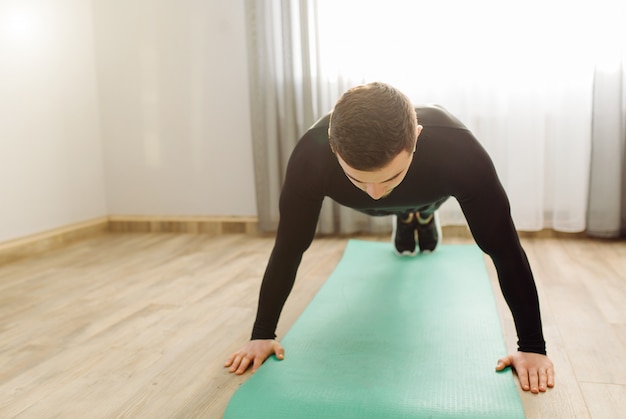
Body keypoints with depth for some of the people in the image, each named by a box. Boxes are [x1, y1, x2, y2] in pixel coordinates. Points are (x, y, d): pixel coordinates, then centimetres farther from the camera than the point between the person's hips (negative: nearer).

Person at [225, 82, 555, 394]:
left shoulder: (456, 149, -48)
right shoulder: (312, 155, -46)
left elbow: (504, 248, -39)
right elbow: (289, 248, -34)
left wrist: (532, 347, -34)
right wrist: (262, 334, -27)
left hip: (430, 192, 0)